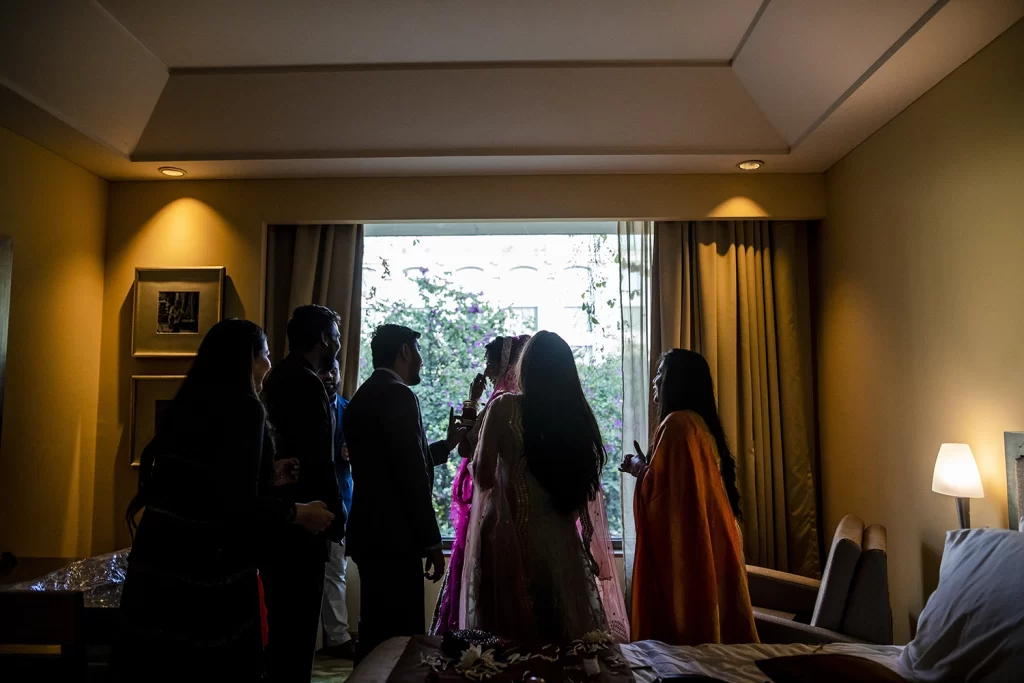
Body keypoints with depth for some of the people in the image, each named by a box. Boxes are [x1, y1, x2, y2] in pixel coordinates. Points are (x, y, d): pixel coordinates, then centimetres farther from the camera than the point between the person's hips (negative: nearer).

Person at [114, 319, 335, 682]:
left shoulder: (187, 403, 10)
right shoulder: (244, 408, -16)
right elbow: (237, 507, -22)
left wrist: (267, 476, 24)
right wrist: (297, 513, -6)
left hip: (157, 564, 8)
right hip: (208, 573, -8)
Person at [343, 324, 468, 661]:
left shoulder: (363, 396, 14)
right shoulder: (398, 395, -15)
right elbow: (411, 474, -21)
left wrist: (447, 444, 25)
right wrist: (432, 542, -16)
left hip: (370, 532, 10)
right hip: (394, 536, -10)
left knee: (376, 631, 19)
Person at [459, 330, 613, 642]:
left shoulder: (505, 407, -9)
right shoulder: (578, 413, 1)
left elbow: (483, 476, -6)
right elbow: (586, 485, 6)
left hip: (512, 535, -3)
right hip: (562, 540, 4)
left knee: (510, 634, 8)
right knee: (561, 627, 15)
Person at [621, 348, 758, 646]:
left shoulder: (677, 423, -15)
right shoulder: (700, 422, 14)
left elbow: (659, 489, -20)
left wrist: (639, 468, -2)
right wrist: (646, 468, 18)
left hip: (684, 547, -10)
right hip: (708, 543, 10)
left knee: (682, 633, -2)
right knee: (708, 622, 13)